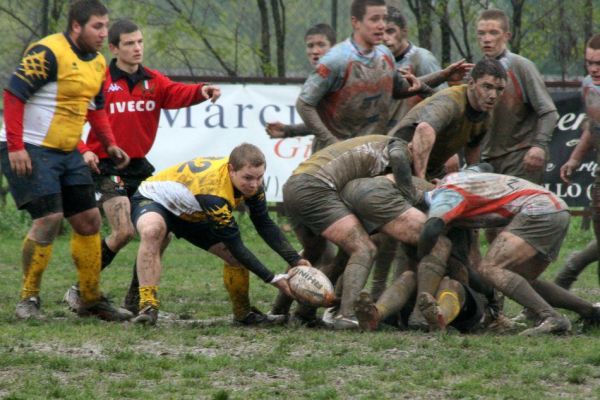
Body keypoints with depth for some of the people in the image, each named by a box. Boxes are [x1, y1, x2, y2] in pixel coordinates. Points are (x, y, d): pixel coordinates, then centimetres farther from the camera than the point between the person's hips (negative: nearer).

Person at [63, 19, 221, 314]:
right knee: (124, 232, -18)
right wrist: (82, 151, -22)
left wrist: (201, 91, -34)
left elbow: (176, 94, -13)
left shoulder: (153, 81, 7)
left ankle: (136, 299, 15)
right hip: (106, 167, -6)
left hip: (140, 166, 6)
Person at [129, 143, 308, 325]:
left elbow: (264, 224, -7)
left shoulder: (250, 178, -18)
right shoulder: (213, 192, -42)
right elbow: (234, 243, -35)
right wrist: (273, 279, -32)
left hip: (191, 214, 8)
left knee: (237, 256, -3)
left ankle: (243, 313, 20)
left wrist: (295, 260, -17)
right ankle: (148, 307, -42)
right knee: (152, 231, -42)